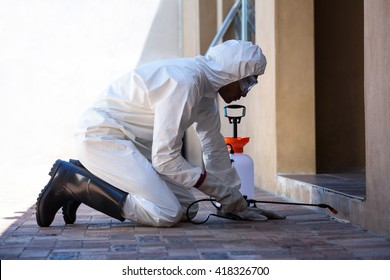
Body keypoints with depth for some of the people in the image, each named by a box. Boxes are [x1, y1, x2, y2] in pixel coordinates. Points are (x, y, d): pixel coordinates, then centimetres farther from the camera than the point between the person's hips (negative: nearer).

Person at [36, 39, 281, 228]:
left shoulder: (205, 86, 8)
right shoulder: (185, 82, -23)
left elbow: (216, 149, 17)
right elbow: (165, 158, -23)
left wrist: (237, 204, 18)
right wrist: (219, 189, -13)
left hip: (130, 143, 10)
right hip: (102, 137, -10)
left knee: (187, 208, 5)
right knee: (167, 214, -21)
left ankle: (88, 179, 10)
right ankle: (71, 182, -11)